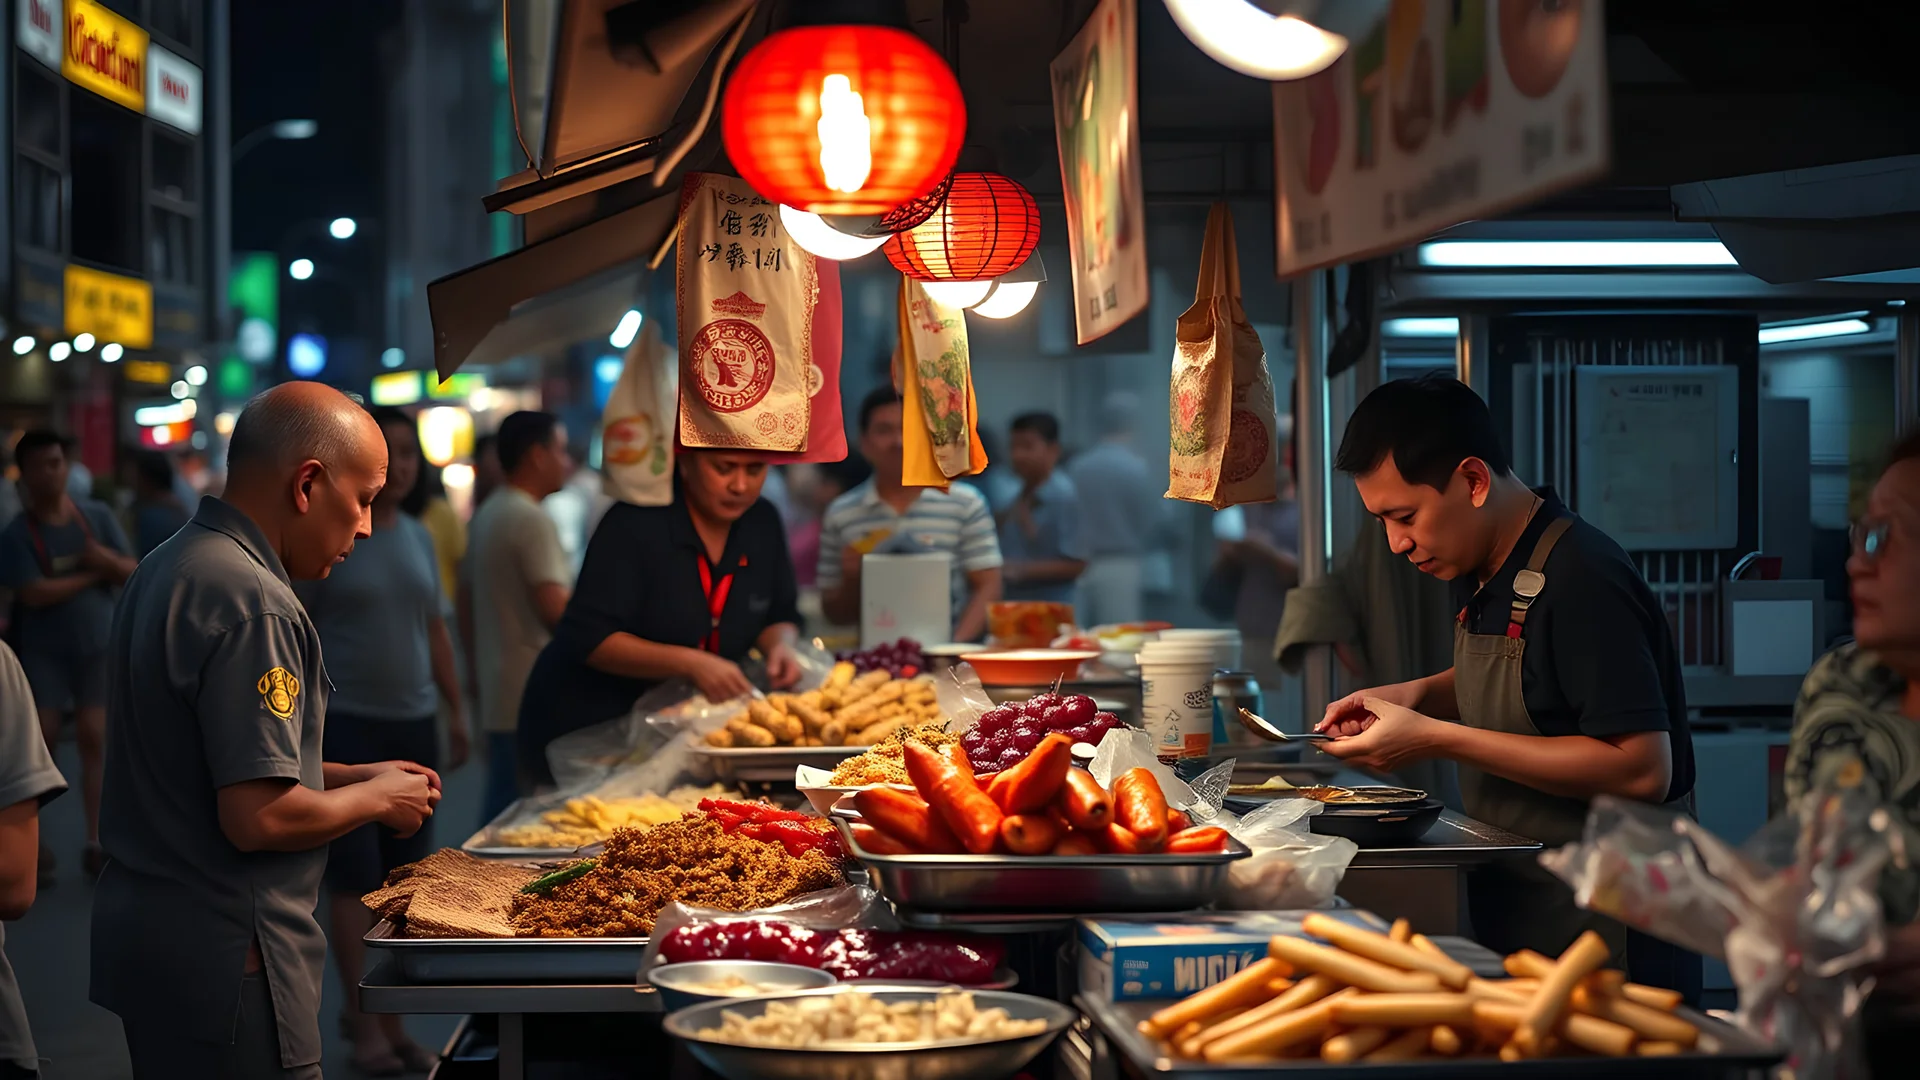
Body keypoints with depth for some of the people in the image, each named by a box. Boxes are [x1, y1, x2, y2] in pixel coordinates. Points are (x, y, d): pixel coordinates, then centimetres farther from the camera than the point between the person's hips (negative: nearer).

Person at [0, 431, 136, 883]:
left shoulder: (97, 516, 1)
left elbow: (134, 574, 1)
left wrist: (107, 560, -20)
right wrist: (92, 575, -12)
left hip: (97, 645, 2)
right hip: (44, 650, -2)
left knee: (94, 737, -1)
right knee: (41, 739, -5)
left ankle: (95, 842, 6)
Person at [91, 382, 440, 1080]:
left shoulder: (169, 568, 11)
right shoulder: (249, 601, -20)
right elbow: (258, 817, -24)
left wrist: (348, 777, 15)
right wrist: (376, 799, -7)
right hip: (223, 958, -10)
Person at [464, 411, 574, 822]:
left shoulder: (484, 517, 17)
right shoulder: (532, 519, -13)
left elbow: (467, 607, 22)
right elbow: (556, 609, -21)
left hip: (497, 695, 10)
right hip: (535, 698, -10)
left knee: (501, 807, 13)